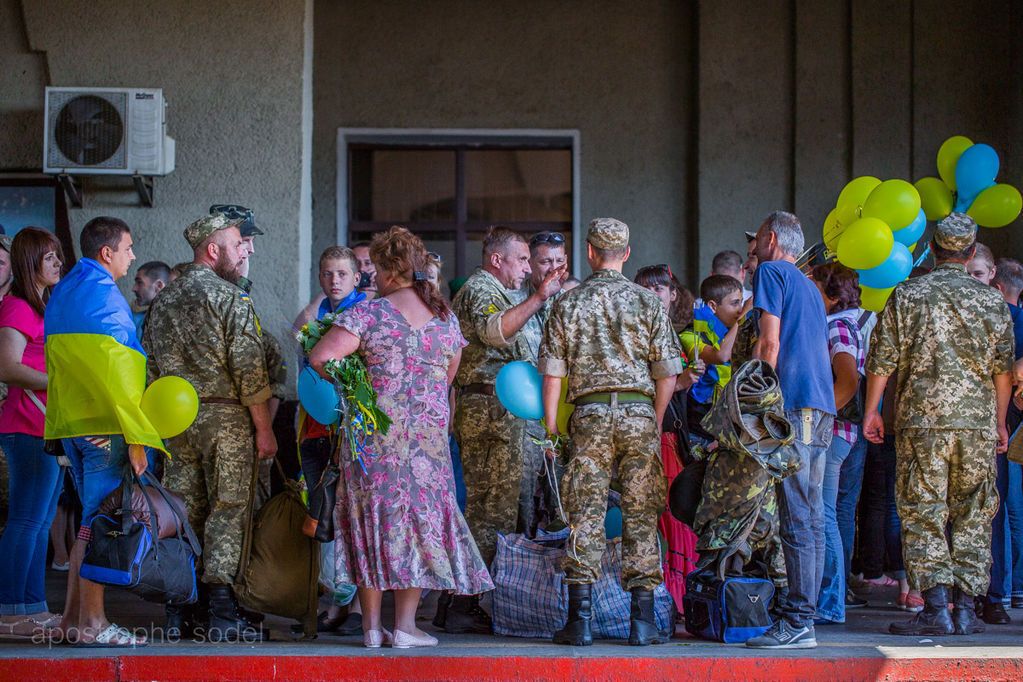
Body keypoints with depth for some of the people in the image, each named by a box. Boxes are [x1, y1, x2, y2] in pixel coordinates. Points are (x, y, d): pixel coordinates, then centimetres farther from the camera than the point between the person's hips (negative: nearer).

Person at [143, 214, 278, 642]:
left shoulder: (163, 301, 12)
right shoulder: (230, 298, -9)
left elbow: (149, 368, 13)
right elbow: (249, 369, -13)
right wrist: (264, 429, -9)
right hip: (225, 416, -6)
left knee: (184, 509, 9)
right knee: (227, 510, -3)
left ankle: (179, 613, 11)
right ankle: (221, 615, -6)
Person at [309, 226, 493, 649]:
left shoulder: (368, 314, -8)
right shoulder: (446, 318, 6)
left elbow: (321, 357, -15)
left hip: (374, 433, -2)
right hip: (429, 436, 2)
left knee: (374, 519, 5)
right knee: (418, 519, 8)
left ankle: (371, 625, 7)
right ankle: (405, 625, 6)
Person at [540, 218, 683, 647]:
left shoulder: (569, 304, 4)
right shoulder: (648, 302, 4)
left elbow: (552, 373, 2)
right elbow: (667, 373, 1)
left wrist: (551, 427, 9)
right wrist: (655, 422, 12)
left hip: (590, 413, 0)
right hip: (640, 411, 0)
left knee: (585, 514, 2)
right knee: (641, 515, 4)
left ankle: (580, 619, 0)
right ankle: (642, 619, 3)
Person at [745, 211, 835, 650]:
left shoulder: (771, 271, 0)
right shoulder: (809, 287, 26)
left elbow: (770, 342, -9)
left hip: (793, 404, -9)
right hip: (822, 407, 9)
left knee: (797, 518, -11)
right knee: (810, 515, 8)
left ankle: (798, 623, -13)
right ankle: (804, 615, 9)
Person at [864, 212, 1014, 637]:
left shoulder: (906, 295, 1)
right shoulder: (991, 300, 5)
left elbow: (881, 360, -1)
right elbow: (1004, 369, 6)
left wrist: (871, 411, 9)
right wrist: (999, 423, 15)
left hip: (921, 419, -1)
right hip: (977, 424, 1)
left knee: (923, 514, 0)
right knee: (973, 517, 8)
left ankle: (936, 607, -8)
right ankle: (965, 606, 5)